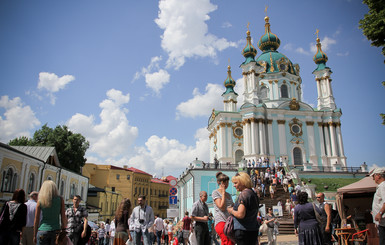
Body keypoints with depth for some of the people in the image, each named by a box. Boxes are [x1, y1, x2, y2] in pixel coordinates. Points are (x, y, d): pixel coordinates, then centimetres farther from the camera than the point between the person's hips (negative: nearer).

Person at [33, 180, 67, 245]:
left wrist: (34, 235, 11)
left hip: (43, 230, 0)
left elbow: (36, 220, 3)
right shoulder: (60, 199, -1)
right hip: (56, 231, 0)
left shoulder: (40, 200, 1)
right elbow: (63, 217, -2)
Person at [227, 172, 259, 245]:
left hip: (243, 230, -9)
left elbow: (240, 215, -22)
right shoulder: (253, 193, 13)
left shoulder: (244, 194, -14)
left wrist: (231, 211, -4)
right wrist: (234, 207, 18)